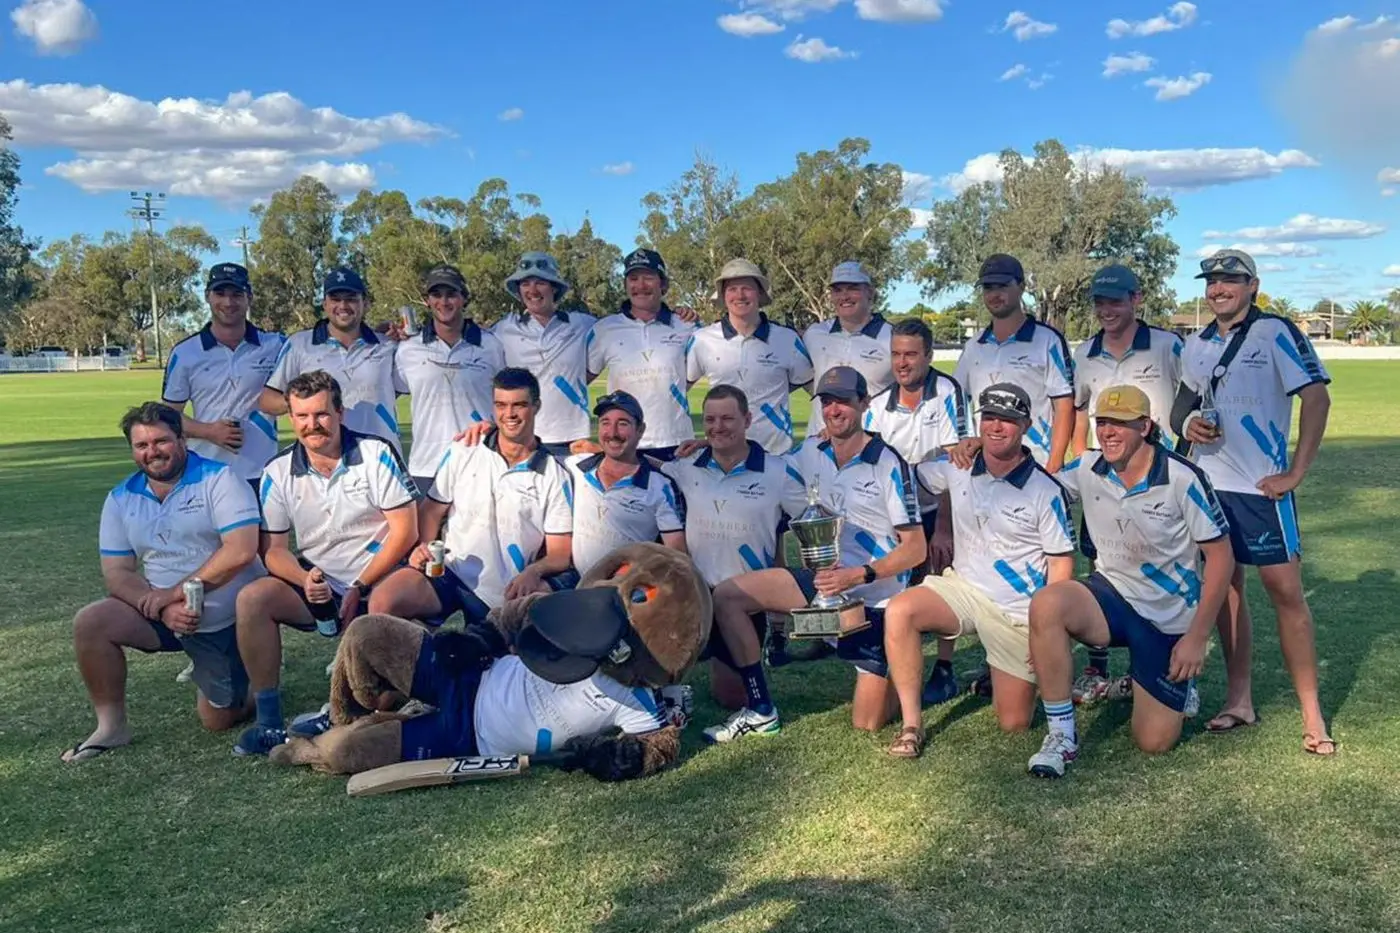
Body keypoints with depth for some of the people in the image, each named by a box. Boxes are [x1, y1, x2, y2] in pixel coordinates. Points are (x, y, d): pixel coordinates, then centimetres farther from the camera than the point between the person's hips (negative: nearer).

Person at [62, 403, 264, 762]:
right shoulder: (121, 498, 2)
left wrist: (176, 592, -21)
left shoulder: (219, 479, -13)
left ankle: (236, 691, 37)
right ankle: (111, 725, -2)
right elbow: (117, 574, -2)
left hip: (229, 621, -4)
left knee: (219, 721, 2)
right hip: (164, 615, 4)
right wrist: (163, 608, -20)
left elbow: (241, 551, -24)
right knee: (90, 623, -19)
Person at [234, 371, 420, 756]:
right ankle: (268, 721, -12)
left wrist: (359, 589, -12)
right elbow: (273, 549, 4)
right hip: (319, 588, 3)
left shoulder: (376, 454, -5)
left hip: (378, 584, -3)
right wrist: (306, 580, -19)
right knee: (253, 598, -21)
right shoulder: (278, 472, 4)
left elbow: (405, 530, -8)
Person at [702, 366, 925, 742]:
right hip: (823, 579, 5)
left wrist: (857, 575, -24)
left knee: (867, 723, -3)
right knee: (725, 596, -11)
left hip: (875, 595, -5)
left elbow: (915, 548, -13)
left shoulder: (889, 465, -15)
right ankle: (760, 712, -2)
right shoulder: (810, 453, 1)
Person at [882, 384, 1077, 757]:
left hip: (1018, 611, -2)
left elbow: (1061, 561, -8)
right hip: (963, 587, 3)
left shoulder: (1046, 491, -12)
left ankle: (1023, 675, 37)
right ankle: (912, 725, -17)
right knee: (898, 611, -28)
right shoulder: (958, 469, -1)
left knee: (1014, 723, 1)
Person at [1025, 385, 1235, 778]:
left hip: (1170, 617, -2)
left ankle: (1179, 678, 34)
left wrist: (1197, 637, -13)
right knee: (1046, 603, -33)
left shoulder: (1183, 479, -17)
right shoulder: (1088, 469, -6)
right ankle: (1061, 735, -18)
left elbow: (1221, 556, -12)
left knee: (1155, 741, -2)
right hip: (1111, 595, 2)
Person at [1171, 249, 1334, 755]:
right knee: (1225, 586, 10)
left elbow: (1317, 397, -11)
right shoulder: (1197, 344, 11)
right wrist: (1187, 423, -2)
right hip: (1209, 484, 6)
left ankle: (1312, 715, 3)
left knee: (1286, 591, -6)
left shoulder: (1274, 331, -7)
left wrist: (1295, 473, -13)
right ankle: (1239, 700, 20)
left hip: (1262, 486, -6)